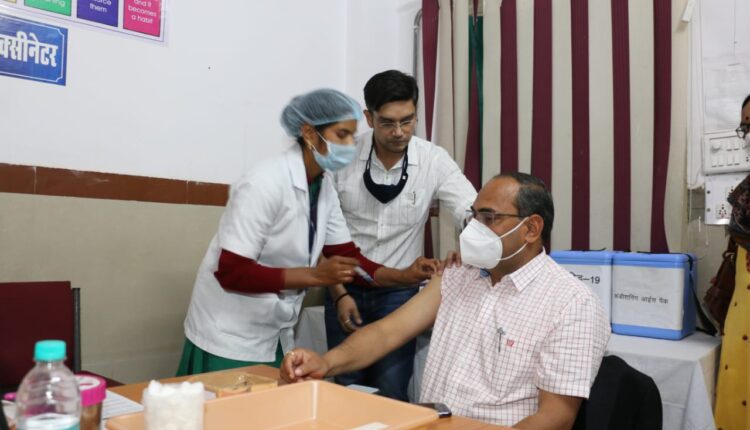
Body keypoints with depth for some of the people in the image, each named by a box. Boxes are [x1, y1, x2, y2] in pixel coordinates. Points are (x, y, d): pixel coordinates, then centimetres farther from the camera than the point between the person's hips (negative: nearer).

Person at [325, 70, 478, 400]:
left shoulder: (434, 161, -9)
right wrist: (340, 294, -7)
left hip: (400, 292, 0)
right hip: (345, 288, 1)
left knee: (392, 393, 5)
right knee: (346, 389, 12)